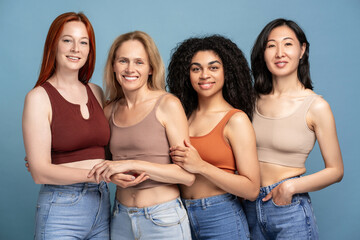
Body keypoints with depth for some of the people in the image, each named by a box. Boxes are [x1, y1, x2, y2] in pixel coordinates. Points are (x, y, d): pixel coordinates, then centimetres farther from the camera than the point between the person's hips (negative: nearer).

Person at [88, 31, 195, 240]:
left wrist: (133, 164, -21)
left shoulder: (167, 104, -10)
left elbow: (188, 175, -14)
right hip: (121, 219, 5)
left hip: (163, 221, -4)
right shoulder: (111, 110, 4)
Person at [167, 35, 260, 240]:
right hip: (182, 215, 4)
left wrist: (201, 166, -18)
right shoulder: (184, 115, 6)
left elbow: (252, 189, -13)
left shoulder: (236, 119, -9)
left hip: (221, 219, -4)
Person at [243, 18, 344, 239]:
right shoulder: (254, 100, 3)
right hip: (250, 208, 4)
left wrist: (291, 186, -15)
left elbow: (335, 171, -5)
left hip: (290, 210, -4)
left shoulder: (315, 107, -9)